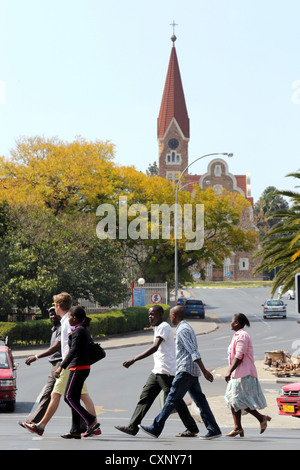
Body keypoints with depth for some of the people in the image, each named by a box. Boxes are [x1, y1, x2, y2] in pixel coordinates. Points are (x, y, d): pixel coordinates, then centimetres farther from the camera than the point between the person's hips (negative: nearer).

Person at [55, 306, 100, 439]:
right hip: (84, 367, 10)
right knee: (74, 398, 9)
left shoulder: (78, 331, -14)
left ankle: (91, 421, -9)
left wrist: (62, 366, -25)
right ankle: (75, 431, 8)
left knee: (69, 397, -7)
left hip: (78, 368, -10)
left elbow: (73, 351, -22)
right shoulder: (84, 330, 16)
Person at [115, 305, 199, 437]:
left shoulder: (164, 327, -14)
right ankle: (132, 427, 4)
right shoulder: (158, 327, 18)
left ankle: (192, 428, 7)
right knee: (145, 396, 4)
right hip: (157, 371, 10)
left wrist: (134, 360, -32)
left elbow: (155, 348, -26)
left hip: (166, 371, -10)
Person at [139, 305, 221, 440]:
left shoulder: (182, 330, -12)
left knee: (172, 399, -4)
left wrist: (204, 371, -24)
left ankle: (155, 429, 1)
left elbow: (194, 352, -20)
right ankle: (213, 430, 2)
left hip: (186, 371, -10)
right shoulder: (187, 328, 20)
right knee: (200, 400, 6)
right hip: (192, 371, 10)